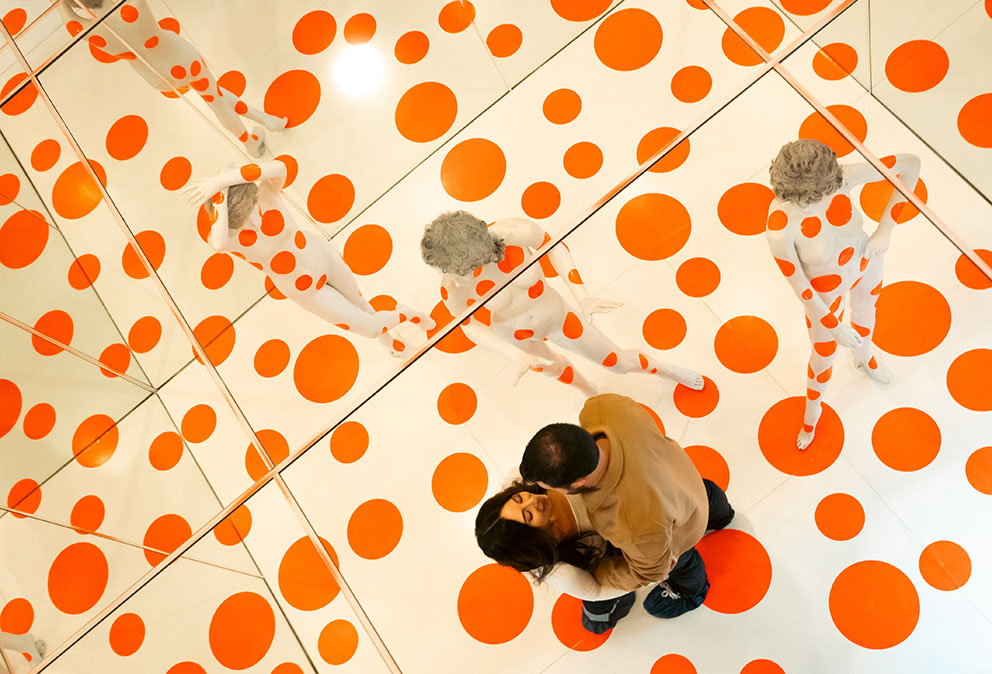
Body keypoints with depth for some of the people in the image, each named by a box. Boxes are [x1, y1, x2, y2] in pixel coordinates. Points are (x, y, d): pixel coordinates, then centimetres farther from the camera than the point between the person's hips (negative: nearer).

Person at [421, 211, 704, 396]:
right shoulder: (451, 288, -36)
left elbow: (551, 244, -18)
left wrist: (582, 296, -27)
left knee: (621, 362, 15)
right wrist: (519, 356, -28)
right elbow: (472, 326, -17)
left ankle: (667, 370, 50)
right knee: (553, 367, 34)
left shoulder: (515, 231, -40)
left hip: (555, 316, -1)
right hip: (514, 334, 2)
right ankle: (591, 391, 71)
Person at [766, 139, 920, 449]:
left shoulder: (841, 175, -35)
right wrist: (835, 328, -16)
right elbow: (798, 284, -27)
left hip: (865, 261, 4)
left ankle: (864, 356, 74)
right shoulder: (779, 228, -42)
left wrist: (885, 228, -23)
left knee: (866, 310, 35)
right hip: (825, 290, -3)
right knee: (824, 355, 20)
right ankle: (812, 411, 55)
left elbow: (911, 163, -21)